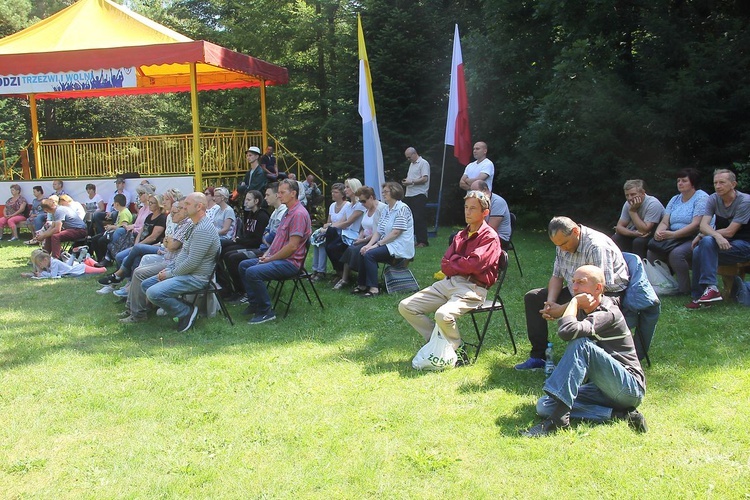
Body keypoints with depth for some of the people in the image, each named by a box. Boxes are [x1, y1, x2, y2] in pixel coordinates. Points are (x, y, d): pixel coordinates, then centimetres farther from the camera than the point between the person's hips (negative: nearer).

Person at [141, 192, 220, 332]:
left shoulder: (203, 229, -22)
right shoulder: (196, 226, 14)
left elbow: (192, 263, -25)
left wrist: (170, 273, -12)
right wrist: (169, 268, 9)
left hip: (196, 277, -11)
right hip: (184, 273, 11)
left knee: (154, 293, -25)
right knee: (146, 284, 11)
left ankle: (186, 312, -8)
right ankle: (176, 306, 5)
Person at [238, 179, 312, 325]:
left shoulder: (299, 214, -18)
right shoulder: (288, 212, 17)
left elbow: (292, 246, -23)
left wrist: (270, 258, -14)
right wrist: (266, 254, 7)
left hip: (290, 262, -11)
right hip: (277, 258, 11)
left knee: (253, 272, -27)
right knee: (243, 265, 13)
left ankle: (266, 311, -16)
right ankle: (254, 303, 14)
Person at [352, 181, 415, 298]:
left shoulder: (402, 208, -12)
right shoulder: (386, 210, 16)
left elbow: (396, 233, -19)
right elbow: (379, 231, 11)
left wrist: (377, 244, -18)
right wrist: (369, 244, -7)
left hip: (399, 247, -9)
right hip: (387, 244, 9)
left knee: (369, 254, -23)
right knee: (363, 252, -7)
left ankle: (374, 288, -23)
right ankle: (362, 285, 0)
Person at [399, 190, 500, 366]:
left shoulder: (489, 237, -3)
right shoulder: (461, 235, 19)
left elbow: (473, 264, -17)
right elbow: (445, 265, 11)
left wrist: (453, 261, 0)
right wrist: (462, 262, -8)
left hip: (472, 288, -8)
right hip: (448, 283, 8)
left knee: (443, 315, -35)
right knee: (406, 307, -4)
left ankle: (459, 352, -7)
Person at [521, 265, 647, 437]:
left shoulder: (608, 313, -17)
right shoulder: (582, 311, 10)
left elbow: (567, 331, -32)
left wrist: (574, 301, -19)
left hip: (631, 388, -8)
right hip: (603, 389, 8)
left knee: (580, 344, -30)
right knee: (544, 406, -11)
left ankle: (559, 417, -35)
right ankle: (618, 415, -19)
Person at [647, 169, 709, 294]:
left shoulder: (701, 198, -4)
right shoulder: (675, 200, 19)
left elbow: (696, 224, -16)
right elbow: (664, 222, 10)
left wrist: (673, 234, -24)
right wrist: (658, 232, -14)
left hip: (694, 239, -7)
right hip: (674, 239, 7)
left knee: (676, 253, -34)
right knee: (651, 252, -17)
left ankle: (685, 290, -22)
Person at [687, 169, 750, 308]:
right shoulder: (713, 199, 2)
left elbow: (730, 232, -18)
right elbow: (703, 226, -11)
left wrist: (702, 235, -12)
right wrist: (717, 236, -32)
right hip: (723, 244, 5)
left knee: (707, 241, -30)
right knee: (698, 251, -25)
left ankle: (710, 288, -33)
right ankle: (699, 296, -18)